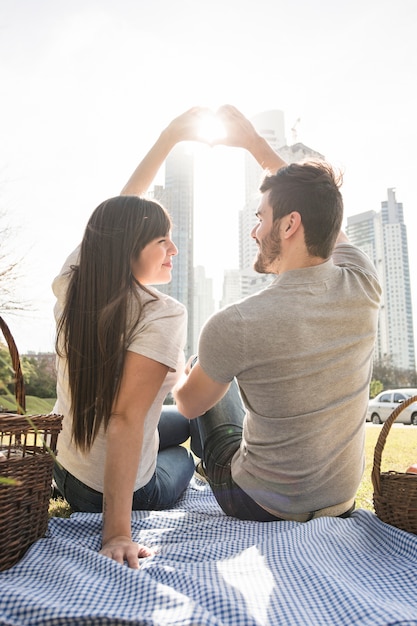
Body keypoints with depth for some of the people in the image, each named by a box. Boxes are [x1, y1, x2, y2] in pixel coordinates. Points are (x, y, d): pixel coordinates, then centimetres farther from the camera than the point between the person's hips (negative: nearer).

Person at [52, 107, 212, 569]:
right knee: (185, 458, 31)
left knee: (182, 421, 29)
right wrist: (117, 533, -32)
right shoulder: (162, 315, -29)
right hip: (122, 490, -5)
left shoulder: (73, 284, -10)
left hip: (62, 466, 6)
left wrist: (170, 136, 6)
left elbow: (118, 211, 0)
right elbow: (126, 419, -34)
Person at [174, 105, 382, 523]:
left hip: (260, 507, -4)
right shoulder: (364, 286, -16)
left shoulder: (234, 326, -30)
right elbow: (320, 210, 3)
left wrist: (182, 378, 15)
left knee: (210, 386, 20)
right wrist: (252, 141, 11)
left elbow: (189, 404, -9)